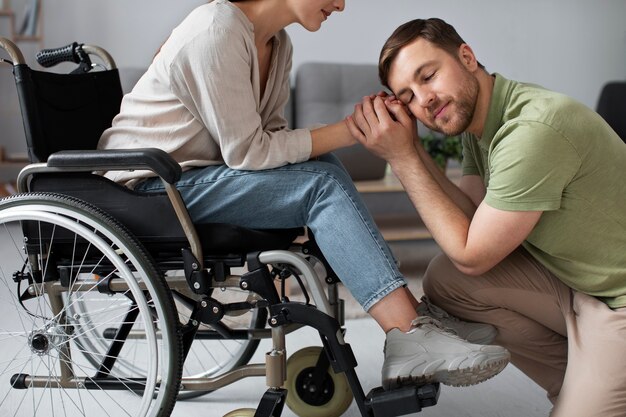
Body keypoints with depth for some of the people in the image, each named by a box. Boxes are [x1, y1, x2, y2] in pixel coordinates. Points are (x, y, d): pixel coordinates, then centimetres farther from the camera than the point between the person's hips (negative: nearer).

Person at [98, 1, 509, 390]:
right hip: (151, 185, -9)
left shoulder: (278, 43, 6)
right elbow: (246, 152, -22)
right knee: (323, 184, -20)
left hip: (196, 173, 9)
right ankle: (411, 336, -25)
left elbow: (270, 135, 3)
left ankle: (410, 314, -8)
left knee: (321, 166, -6)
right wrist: (349, 131, -20)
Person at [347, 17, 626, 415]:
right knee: (445, 279, -3)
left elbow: (472, 256, -19)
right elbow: (474, 222, 0)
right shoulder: (476, 120, 1)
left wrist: (402, 157, -18)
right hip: (571, 281, 9)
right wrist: (412, 148, -8)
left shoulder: (533, 130, -28)